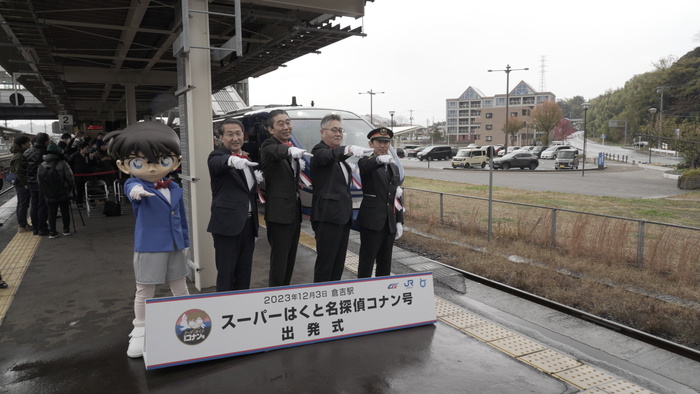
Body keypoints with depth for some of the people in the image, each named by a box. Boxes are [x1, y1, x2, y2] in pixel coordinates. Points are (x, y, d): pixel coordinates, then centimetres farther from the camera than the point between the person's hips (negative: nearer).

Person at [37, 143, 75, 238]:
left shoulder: (41, 166, 2)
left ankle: (52, 231, 7)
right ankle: (66, 229, 15)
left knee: (52, 213, 9)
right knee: (65, 211, 8)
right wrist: (72, 187, 5)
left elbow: (39, 181, 8)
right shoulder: (63, 164, -13)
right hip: (64, 193, -3)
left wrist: (44, 193, 18)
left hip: (49, 195, 3)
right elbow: (70, 177, -11)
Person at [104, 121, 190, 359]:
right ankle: (140, 331, 24)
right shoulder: (136, 185, -13)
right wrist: (136, 189, -63)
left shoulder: (175, 189, 2)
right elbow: (131, 189, -39)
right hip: (149, 248, -4)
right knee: (145, 291, 8)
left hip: (174, 247, 4)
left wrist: (185, 241, 16)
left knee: (180, 287, 17)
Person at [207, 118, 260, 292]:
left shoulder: (246, 159, 15)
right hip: (227, 224, -7)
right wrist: (232, 160, -53)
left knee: (244, 273, 14)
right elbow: (219, 163, -34)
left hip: (248, 223, 7)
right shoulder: (217, 156, -6)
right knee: (226, 274, 0)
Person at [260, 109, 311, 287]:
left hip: (294, 212, 8)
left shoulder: (291, 146, 14)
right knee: (279, 260, -5)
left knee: (290, 259, 15)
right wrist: (290, 150, -57)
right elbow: (275, 152, -39)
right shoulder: (268, 146, -11)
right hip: (279, 213, -8)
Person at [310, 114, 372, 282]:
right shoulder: (319, 151, -8)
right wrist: (349, 149, -51)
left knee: (339, 264, 13)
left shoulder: (339, 154, 19)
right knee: (325, 262, -4)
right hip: (328, 216, -9)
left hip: (343, 216, 9)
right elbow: (329, 156, -33)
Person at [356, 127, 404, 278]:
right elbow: (365, 167, -29)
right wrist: (379, 159, -51)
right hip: (372, 221, -6)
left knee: (385, 262, 12)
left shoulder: (394, 167, 17)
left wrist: (399, 221, 10)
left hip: (390, 222, 6)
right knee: (367, 261, -3)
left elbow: (397, 196, 18)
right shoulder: (366, 162, -2)